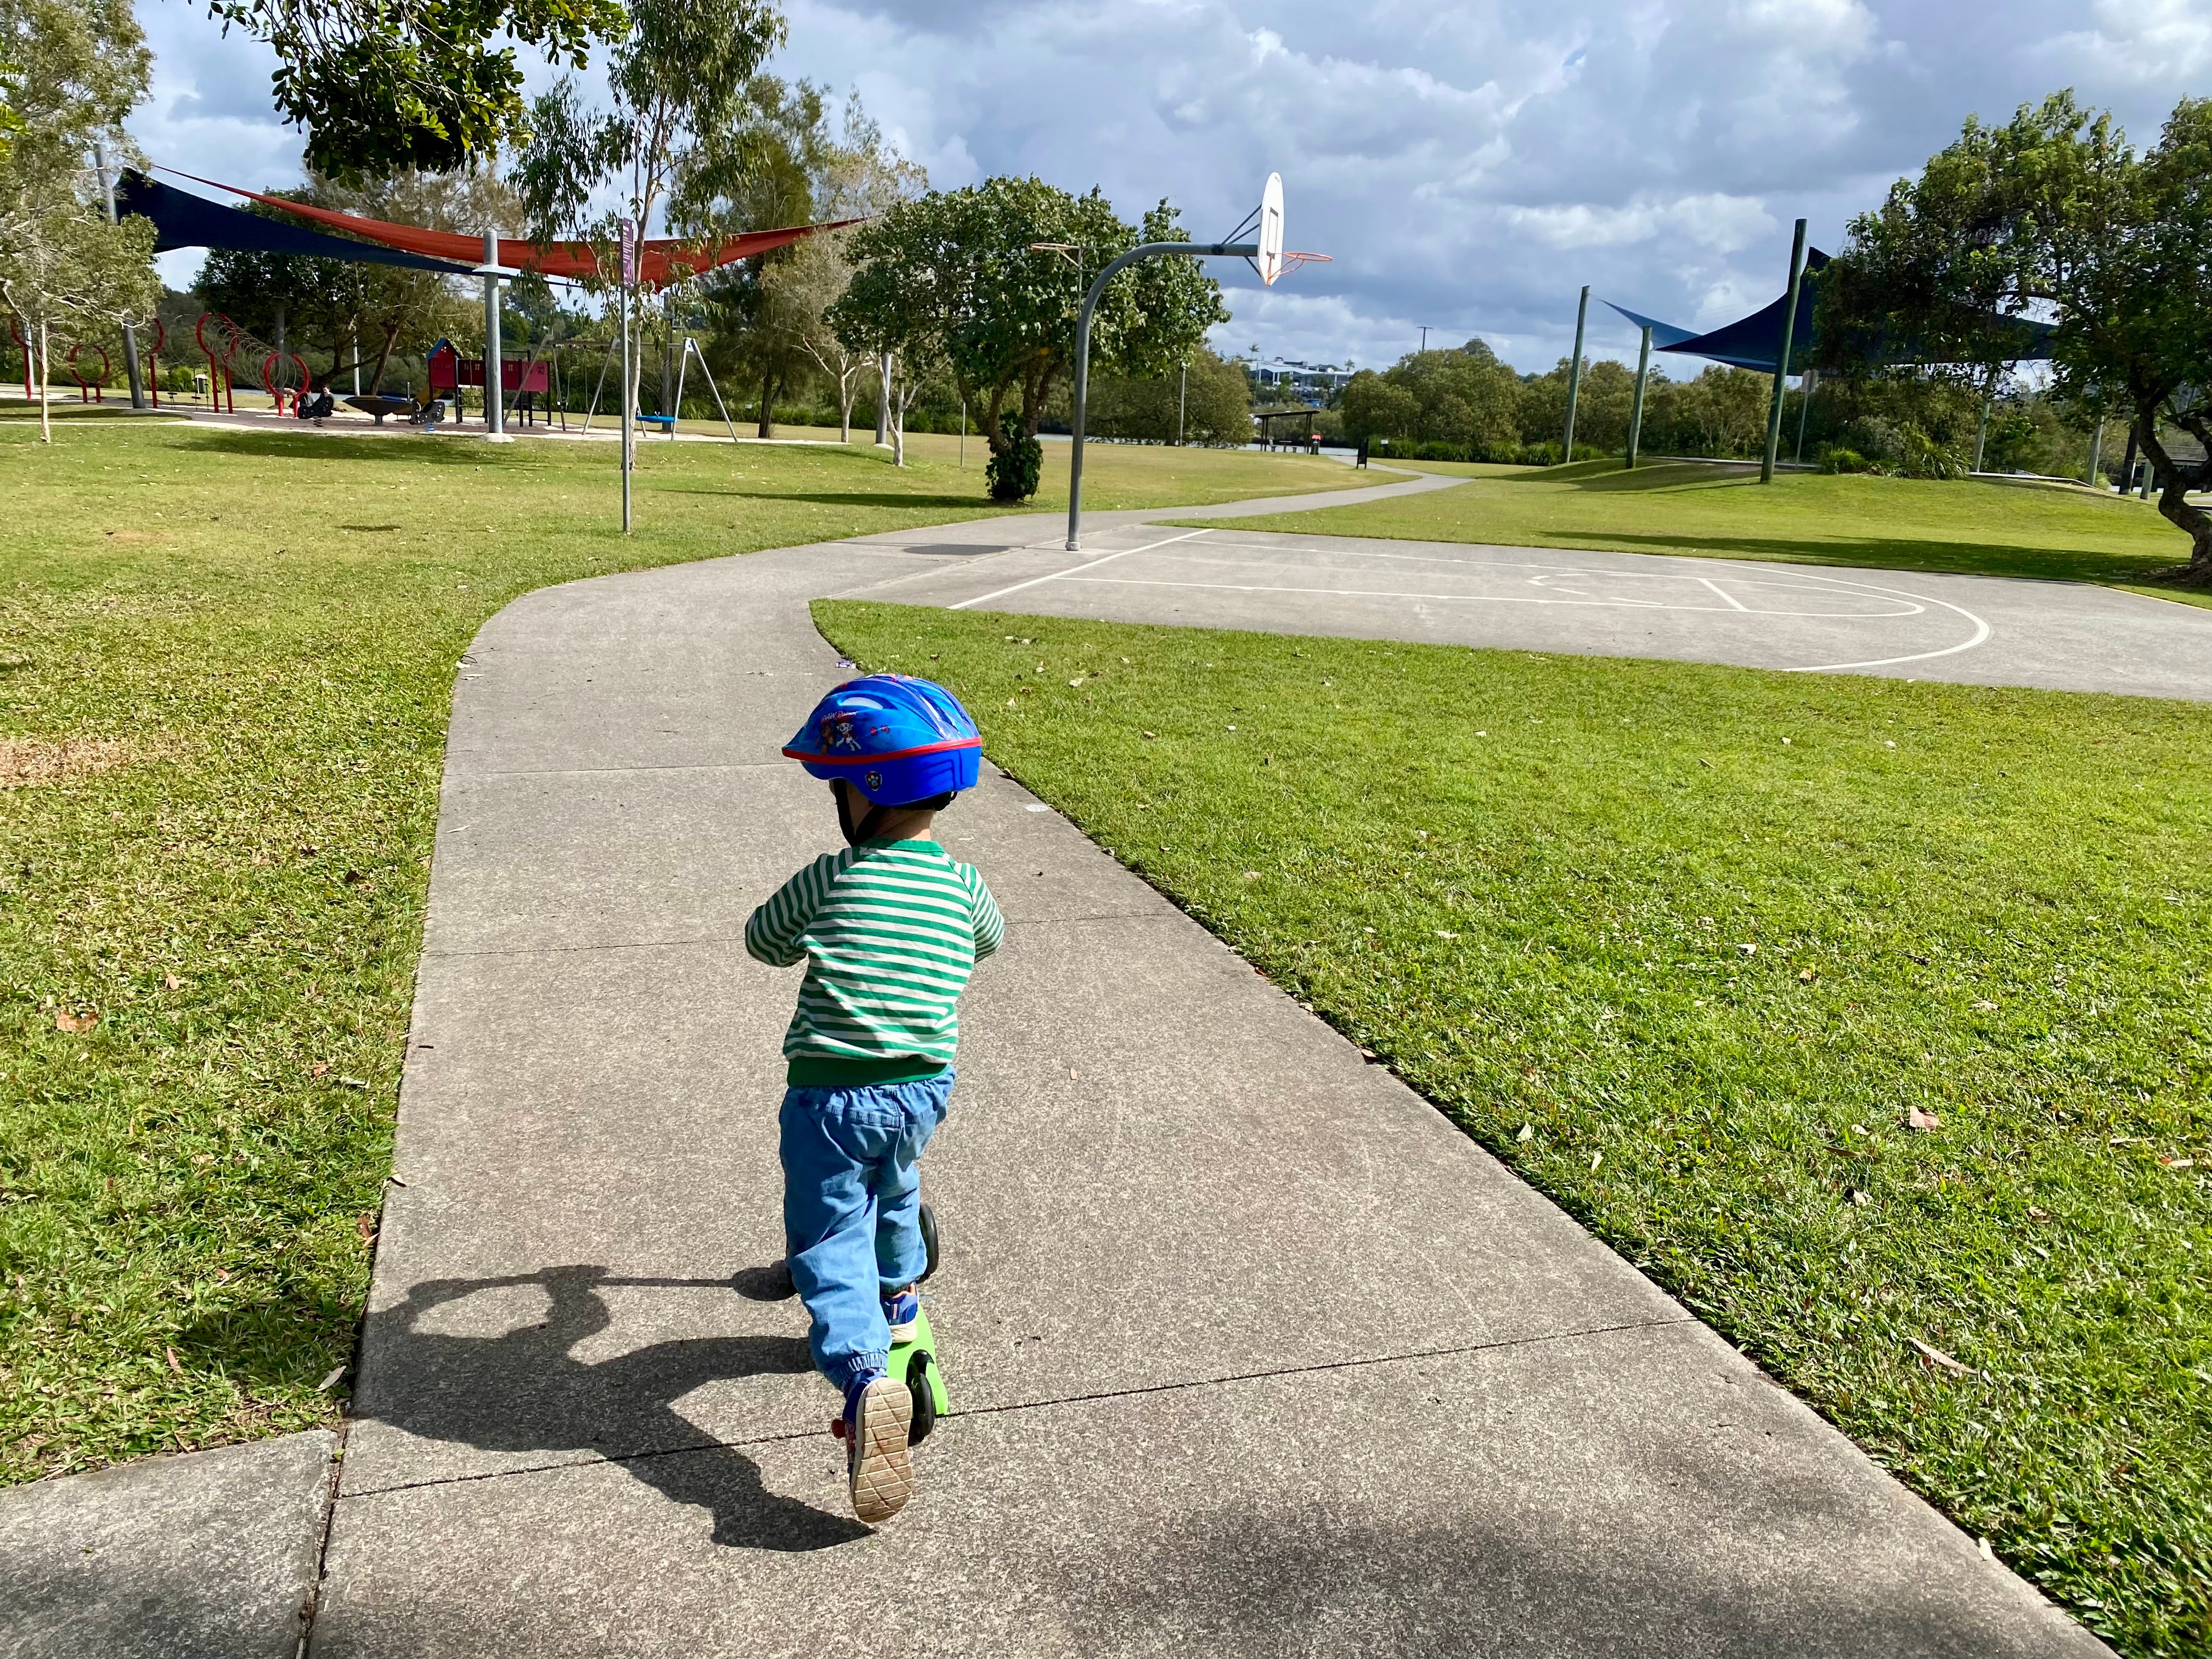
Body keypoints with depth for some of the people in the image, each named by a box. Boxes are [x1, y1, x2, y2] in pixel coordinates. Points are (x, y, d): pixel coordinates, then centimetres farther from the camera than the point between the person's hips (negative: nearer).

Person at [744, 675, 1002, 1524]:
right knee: (893, 1192, 32)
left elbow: (763, 942, 11)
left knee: (830, 1244, 1)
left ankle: (864, 1375, -23)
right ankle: (897, 1300, 53)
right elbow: (990, 939, 24)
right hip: (925, 1089, 4)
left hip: (829, 1096, -4)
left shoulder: (827, 878, -7)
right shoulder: (961, 884, 1)